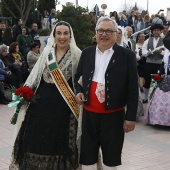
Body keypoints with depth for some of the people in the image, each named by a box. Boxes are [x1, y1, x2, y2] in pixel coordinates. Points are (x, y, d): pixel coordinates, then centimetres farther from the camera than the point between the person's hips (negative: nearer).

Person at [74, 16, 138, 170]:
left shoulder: (127, 55, -5)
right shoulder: (87, 53, 6)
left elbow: (133, 89, -6)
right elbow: (77, 77, 18)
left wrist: (131, 116, -8)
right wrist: (78, 91, -3)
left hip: (114, 115, -3)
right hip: (89, 113, 3)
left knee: (111, 157, 12)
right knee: (88, 156, 12)